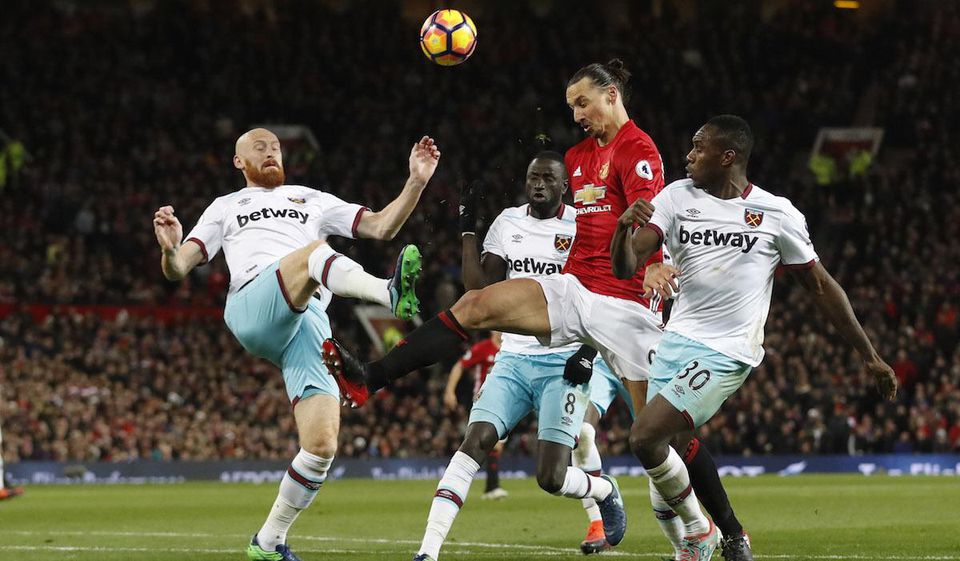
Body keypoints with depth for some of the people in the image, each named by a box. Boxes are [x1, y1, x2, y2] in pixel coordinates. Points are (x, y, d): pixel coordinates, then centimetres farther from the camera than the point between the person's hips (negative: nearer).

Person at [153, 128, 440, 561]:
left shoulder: (312, 200, 36)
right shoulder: (226, 208, 31)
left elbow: (381, 227, 26)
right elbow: (178, 269, 19)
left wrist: (416, 182, 11)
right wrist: (170, 249, -6)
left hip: (310, 325, 3)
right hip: (253, 308, -3)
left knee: (322, 446, -13)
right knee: (315, 251, -34)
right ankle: (392, 294, -64)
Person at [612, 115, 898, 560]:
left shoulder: (777, 215, -5)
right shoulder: (677, 197, 3)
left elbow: (820, 287, 5)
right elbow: (625, 267, -4)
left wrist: (869, 356, 8)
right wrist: (624, 226, -27)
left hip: (725, 353, -5)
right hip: (676, 340, 6)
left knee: (645, 436, -19)